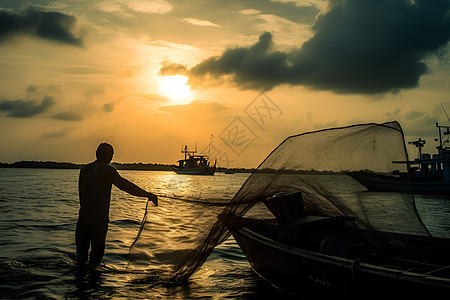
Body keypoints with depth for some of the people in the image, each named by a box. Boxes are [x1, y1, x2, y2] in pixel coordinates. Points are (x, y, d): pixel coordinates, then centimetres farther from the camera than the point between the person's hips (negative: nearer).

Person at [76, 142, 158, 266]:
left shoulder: (84, 169, 11)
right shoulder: (106, 169, -10)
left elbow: (81, 193, 16)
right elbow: (124, 185, -22)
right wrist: (147, 194, -24)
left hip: (83, 217, 6)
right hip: (99, 219, -6)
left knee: (81, 249, 16)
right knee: (97, 250, 5)